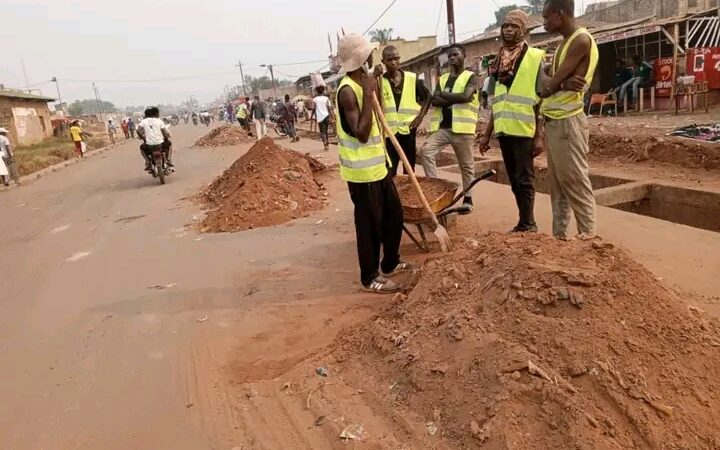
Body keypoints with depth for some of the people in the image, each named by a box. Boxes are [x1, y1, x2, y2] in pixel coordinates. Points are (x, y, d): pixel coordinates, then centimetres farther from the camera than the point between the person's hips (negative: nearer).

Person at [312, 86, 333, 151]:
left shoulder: (315, 99, -1)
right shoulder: (326, 98, 1)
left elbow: (313, 109, 1)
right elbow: (329, 108, -6)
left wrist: (311, 116, 13)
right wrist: (331, 116, -6)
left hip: (320, 117, -2)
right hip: (326, 116, 2)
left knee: (322, 132, 0)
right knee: (325, 131, 18)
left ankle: (325, 145, -15)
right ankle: (327, 144, 19)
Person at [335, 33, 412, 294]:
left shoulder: (363, 83, 12)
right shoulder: (348, 90, -19)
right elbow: (361, 133, -27)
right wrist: (368, 95, -25)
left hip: (377, 164, 10)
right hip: (362, 170, -10)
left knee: (394, 213, 19)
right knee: (369, 224, 1)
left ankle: (390, 263, 36)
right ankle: (370, 277, 17)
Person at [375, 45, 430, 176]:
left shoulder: (412, 78, 1)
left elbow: (427, 97, 13)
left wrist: (420, 116, 1)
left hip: (409, 130, 2)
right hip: (389, 131, -2)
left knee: (410, 168, 14)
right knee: (390, 171, 0)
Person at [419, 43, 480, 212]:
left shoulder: (471, 77, 2)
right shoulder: (442, 79, 17)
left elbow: (466, 96, -16)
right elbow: (434, 101, 2)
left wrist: (444, 95, -5)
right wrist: (456, 99, -10)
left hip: (462, 127, -4)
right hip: (442, 126, 4)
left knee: (466, 165, 3)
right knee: (425, 151, -16)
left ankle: (468, 198, 16)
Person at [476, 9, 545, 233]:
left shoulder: (535, 57, -2)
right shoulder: (499, 62, 14)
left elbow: (543, 100, -5)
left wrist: (540, 135, -11)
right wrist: (486, 133, 16)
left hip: (524, 130, -6)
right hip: (503, 130, 6)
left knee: (525, 180, -2)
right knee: (514, 180, 11)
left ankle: (527, 226, 8)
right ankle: (525, 223, 21)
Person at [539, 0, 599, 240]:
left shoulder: (581, 40, -11)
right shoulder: (564, 43, 19)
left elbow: (551, 84, -16)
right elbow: (545, 83, 5)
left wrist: (554, 84, 5)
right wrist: (564, 84, -14)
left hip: (568, 122, -9)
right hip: (553, 122, 9)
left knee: (576, 183, -5)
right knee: (557, 183, 11)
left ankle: (588, 236, 3)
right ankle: (559, 235, 17)